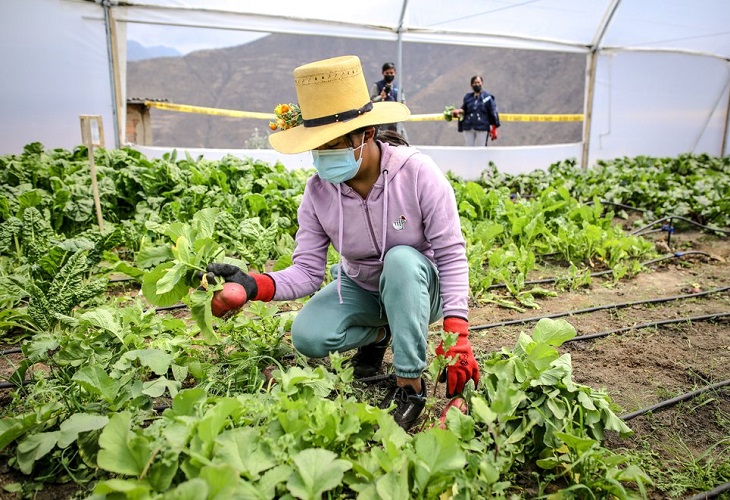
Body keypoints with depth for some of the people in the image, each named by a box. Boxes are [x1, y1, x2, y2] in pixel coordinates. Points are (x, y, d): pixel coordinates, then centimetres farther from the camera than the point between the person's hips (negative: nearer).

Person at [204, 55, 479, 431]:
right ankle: (376, 335, 10)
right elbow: (306, 272, -14)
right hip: (359, 288, 3)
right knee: (307, 336, -23)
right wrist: (254, 286, -34)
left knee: (400, 259, -37)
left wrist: (456, 334, -30)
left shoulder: (417, 173, -25)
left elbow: (451, 253, -22)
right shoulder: (317, 192, -15)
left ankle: (410, 384, -22)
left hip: (418, 287, -2)